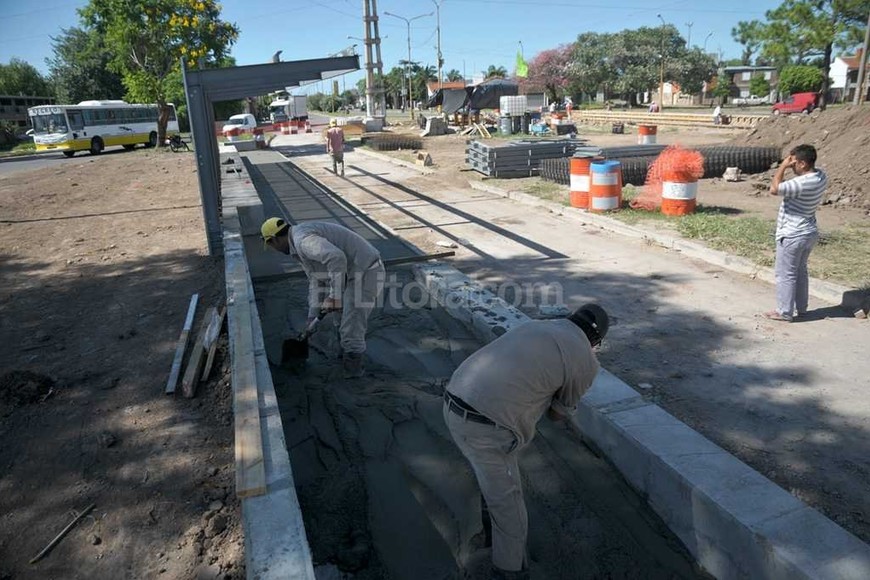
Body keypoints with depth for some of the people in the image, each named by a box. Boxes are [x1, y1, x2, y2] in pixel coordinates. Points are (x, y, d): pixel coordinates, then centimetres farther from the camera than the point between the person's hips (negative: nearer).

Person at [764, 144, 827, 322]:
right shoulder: (820, 176, 1)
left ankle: (784, 312, 11)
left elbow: (774, 189, -29)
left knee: (785, 274, 3)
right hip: (809, 233, 9)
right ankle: (801, 308, 32)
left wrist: (783, 166, -20)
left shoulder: (804, 183, -28)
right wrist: (788, 167, 3)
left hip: (792, 236, -9)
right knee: (800, 271, 21)